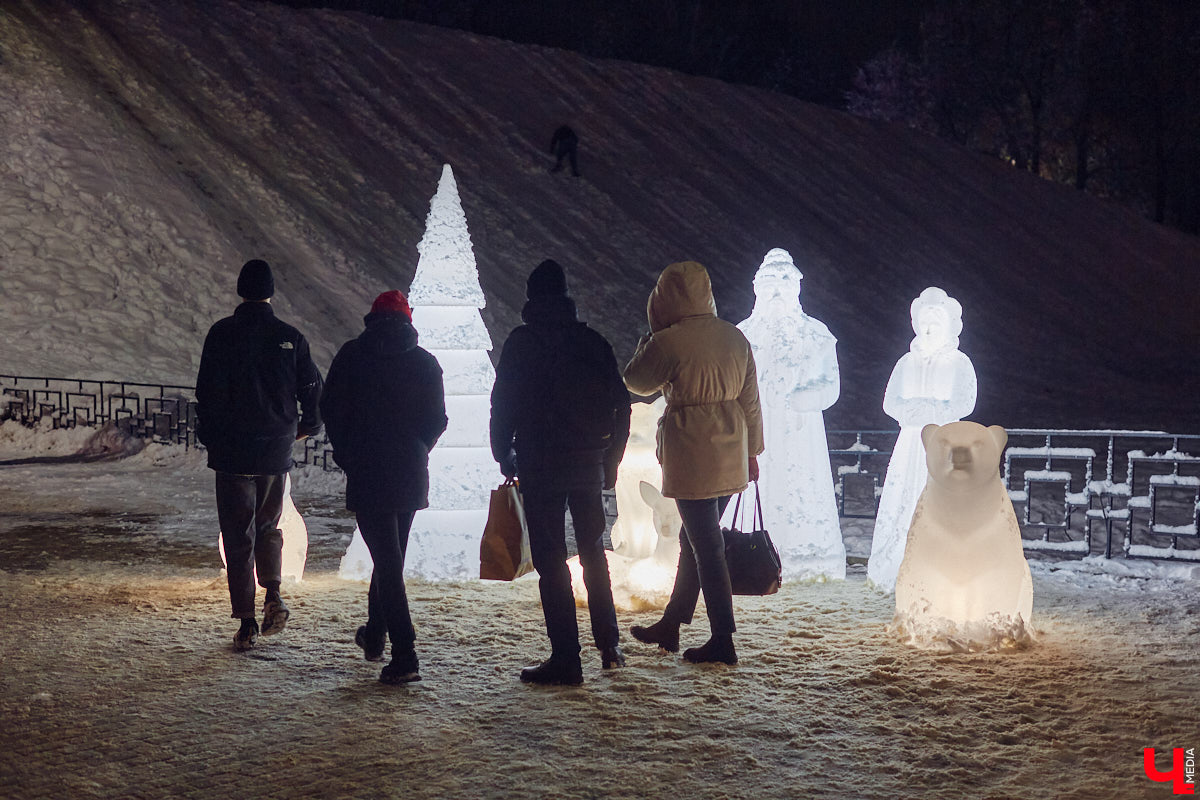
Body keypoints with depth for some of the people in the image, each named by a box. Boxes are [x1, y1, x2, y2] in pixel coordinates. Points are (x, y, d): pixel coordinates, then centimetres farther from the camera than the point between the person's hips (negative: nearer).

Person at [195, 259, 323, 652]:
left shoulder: (221, 333, -6)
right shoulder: (290, 337, 0)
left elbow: (208, 391, -8)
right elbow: (312, 388, 4)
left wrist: (209, 438, 3)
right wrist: (306, 426, 21)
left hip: (232, 452, -2)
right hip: (276, 453, 2)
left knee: (238, 537, 3)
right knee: (269, 526, 22)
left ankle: (246, 624, 0)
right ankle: (273, 595, 4)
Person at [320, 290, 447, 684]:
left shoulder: (353, 355, -2)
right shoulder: (425, 361, 5)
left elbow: (331, 409, -3)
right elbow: (437, 419, 6)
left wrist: (347, 455, 8)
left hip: (367, 474, -3)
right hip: (411, 475, 4)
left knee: (387, 559, -6)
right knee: (391, 556, 20)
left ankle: (404, 655, -15)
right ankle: (375, 635, 35)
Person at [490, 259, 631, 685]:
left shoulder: (522, 341, -6)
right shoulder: (593, 341, 7)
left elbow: (504, 403, -6)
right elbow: (620, 403, 8)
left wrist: (504, 455, 7)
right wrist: (611, 460, 15)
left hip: (540, 465, -5)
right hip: (589, 465, 5)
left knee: (551, 562, -2)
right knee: (594, 553, 18)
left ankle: (566, 659, -4)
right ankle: (609, 646, 21)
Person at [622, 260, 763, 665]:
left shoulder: (668, 342, -13)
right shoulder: (735, 338, 5)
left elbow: (637, 382, 5)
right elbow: (750, 400, 9)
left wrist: (648, 339, 18)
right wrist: (751, 451, 18)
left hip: (691, 454, -7)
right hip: (731, 456, 7)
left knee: (706, 546, -2)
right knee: (694, 539, 17)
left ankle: (723, 642, 1)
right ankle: (670, 625, 29)